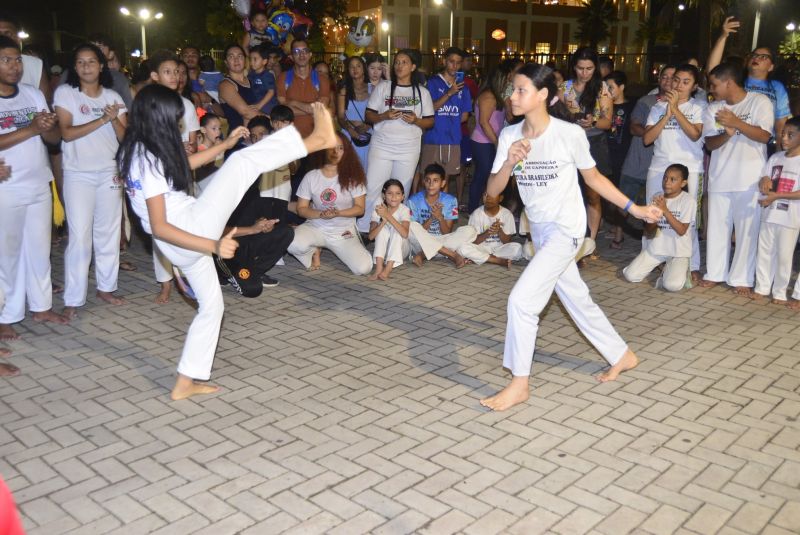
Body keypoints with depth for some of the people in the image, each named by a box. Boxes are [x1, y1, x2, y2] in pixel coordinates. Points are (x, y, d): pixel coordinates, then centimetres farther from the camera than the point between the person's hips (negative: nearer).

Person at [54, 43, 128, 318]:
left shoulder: (113, 97, 9)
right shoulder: (65, 93, -1)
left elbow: (124, 136, 2)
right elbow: (67, 133, -11)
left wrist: (115, 119, -18)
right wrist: (102, 119, -17)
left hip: (110, 172, 4)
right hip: (78, 174, -3)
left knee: (109, 232, 7)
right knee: (79, 236, -7)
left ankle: (106, 287, 21)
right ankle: (73, 300, -1)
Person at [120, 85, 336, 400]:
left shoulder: (133, 151, 8)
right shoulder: (150, 160, -20)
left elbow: (183, 164, 23)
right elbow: (159, 227, -25)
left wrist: (226, 144, 21)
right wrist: (214, 245, -30)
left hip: (180, 247, 10)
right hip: (192, 229, -10)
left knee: (211, 306, 22)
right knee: (242, 162, -10)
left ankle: (185, 383, 25)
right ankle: (319, 139, -1)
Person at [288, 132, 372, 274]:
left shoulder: (352, 177, -4)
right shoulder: (311, 177, -3)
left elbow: (360, 208, -3)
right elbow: (301, 208, 0)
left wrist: (337, 213, -21)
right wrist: (320, 214, -20)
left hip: (344, 231, 0)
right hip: (316, 228, 0)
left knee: (364, 268, -22)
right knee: (293, 244, -34)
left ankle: (338, 250, 12)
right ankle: (314, 252, 4)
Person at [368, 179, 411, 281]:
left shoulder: (404, 210, -16)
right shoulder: (378, 210, -11)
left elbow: (405, 234, -35)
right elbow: (371, 236, -22)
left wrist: (388, 215, -40)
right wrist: (384, 220, -37)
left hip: (401, 249, -1)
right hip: (383, 249, 2)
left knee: (396, 230, -28)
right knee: (383, 229, -24)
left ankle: (387, 270, -39)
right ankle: (378, 268, -36)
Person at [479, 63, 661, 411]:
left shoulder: (570, 134, -16)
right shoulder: (510, 135, -4)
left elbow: (593, 177, -1)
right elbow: (492, 191, -6)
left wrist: (633, 208, -2)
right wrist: (509, 162, -24)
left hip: (566, 230, -6)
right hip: (539, 230, 6)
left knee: (521, 299, -15)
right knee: (576, 298, 18)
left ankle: (519, 384, 1)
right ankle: (622, 356, 40)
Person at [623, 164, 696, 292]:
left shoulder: (688, 201, -11)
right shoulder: (656, 197, 1)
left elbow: (681, 231, -19)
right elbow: (648, 231, 1)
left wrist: (665, 210, -25)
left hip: (678, 251, -4)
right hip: (656, 247, 4)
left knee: (673, 285, -28)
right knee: (630, 276, -7)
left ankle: (676, 269, 9)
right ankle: (660, 264, 19)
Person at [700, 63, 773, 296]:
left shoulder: (760, 102, -3)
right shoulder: (713, 109, 7)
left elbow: (764, 136, -11)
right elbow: (709, 144, 2)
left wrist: (736, 123, -22)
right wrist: (727, 134, -18)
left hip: (750, 179, -4)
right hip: (720, 177, 4)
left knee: (747, 229, 0)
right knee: (717, 226, 8)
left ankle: (741, 278, 8)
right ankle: (715, 273, 19)